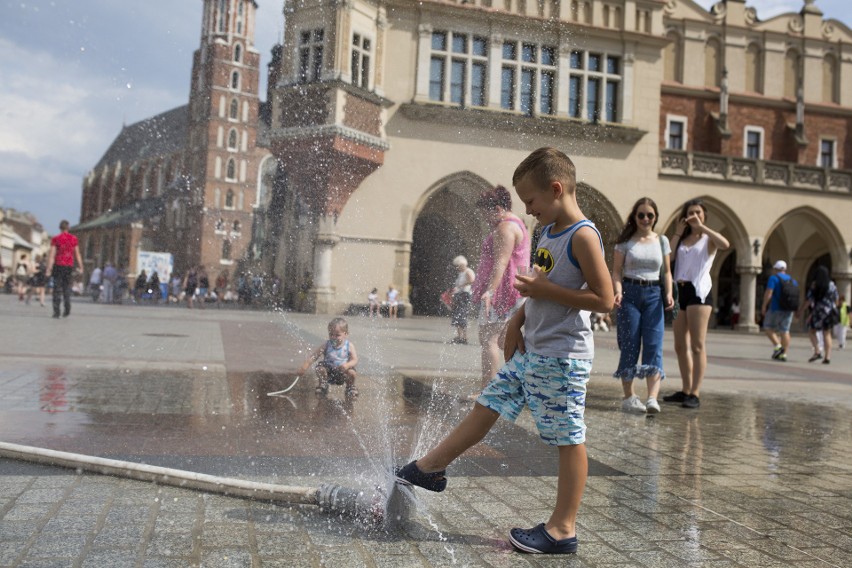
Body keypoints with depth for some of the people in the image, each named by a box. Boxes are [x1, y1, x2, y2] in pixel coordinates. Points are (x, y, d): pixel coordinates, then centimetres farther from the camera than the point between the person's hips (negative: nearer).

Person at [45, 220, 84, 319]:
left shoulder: (55, 239, -2)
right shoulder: (73, 238, 4)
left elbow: (51, 254, -7)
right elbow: (77, 254, 6)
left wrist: (49, 268, -9)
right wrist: (80, 266, 11)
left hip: (58, 266, -2)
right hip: (69, 266, 2)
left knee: (57, 288, 2)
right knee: (67, 287, 14)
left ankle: (56, 311, -2)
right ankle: (67, 309, 1)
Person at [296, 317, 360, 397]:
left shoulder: (349, 346, -9)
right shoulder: (327, 345, -6)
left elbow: (355, 360, -15)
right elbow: (313, 356, -7)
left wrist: (347, 365, -38)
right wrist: (304, 367, -18)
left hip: (343, 372, -2)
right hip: (329, 371, 2)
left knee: (352, 372, -30)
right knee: (320, 367, -24)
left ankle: (350, 387, 6)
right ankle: (323, 386, 6)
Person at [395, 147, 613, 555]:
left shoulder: (583, 237, -16)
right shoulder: (549, 232, 11)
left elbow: (604, 299, -20)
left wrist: (546, 290, -20)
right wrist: (517, 321, 12)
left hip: (561, 358, -9)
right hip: (530, 351, 9)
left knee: (568, 439, 1)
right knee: (487, 406, 15)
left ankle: (563, 529, 11)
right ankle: (430, 468, 27)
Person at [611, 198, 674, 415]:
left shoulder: (662, 241, 10)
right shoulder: (625, 241, 4)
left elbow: (666, 271, 12)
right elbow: (616, 271, 0)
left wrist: (668, 293, -3)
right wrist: (618, 291, -16)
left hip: (654, 295, 2)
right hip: (630, 293, -2)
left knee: (654, 346, -10)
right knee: (629, 346, 0)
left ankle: (652, 398, -16)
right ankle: (629, 397, 9)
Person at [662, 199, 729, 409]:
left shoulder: (708, 239, 5)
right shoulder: (682, 239, 19)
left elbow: (725, 244, -19)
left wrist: (702, 227, -12)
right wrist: (677, 234, 4)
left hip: (698, 291, -6)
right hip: (679, 291, 6)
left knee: (697, 346, -9)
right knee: (680, 346, 9)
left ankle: (695, 394, -10)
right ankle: (685, 390, 17)